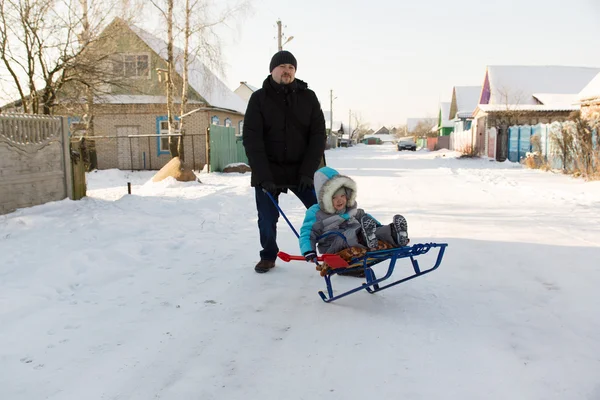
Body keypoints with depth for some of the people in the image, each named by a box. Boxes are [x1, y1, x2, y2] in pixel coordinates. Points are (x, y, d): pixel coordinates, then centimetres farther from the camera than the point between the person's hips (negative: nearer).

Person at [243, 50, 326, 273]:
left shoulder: (308, 97, 2)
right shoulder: (259, 98, -2)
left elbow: (318, 135, -2)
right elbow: (251, 139, -9)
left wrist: (308, 172, -12)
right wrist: (264, 177, -18)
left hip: (301, 171, 1)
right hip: (267, 172, -1)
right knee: (267, 220, 4)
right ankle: (268, 256, 28)